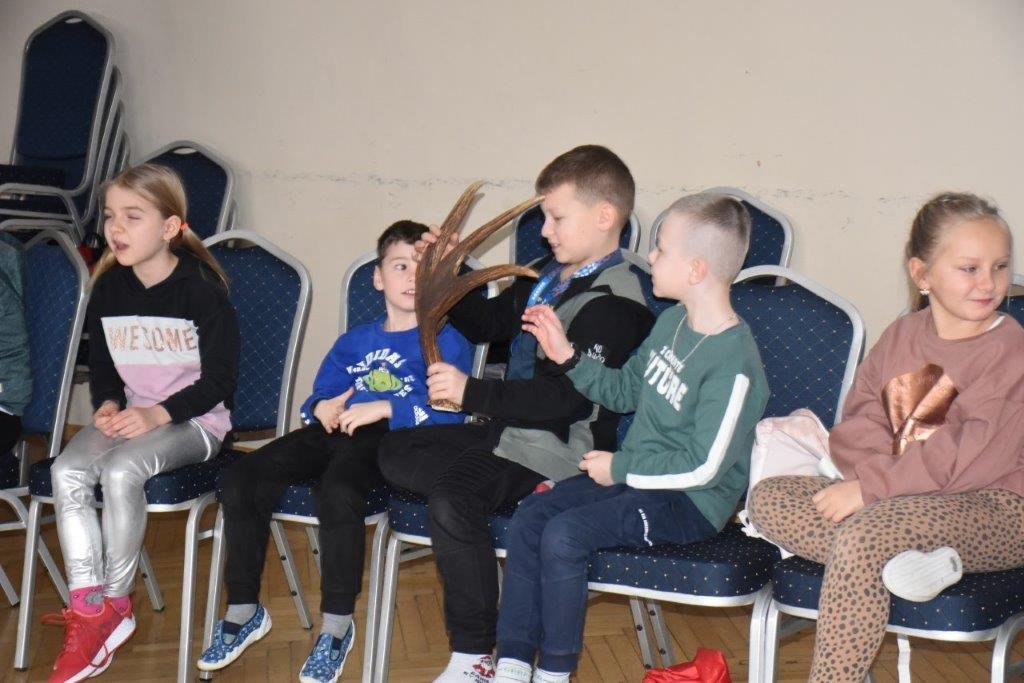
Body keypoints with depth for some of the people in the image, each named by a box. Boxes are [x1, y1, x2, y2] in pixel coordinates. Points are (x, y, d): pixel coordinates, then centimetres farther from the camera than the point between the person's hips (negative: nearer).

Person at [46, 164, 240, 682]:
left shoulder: (201, 289, -12)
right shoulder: (109, 287, 5)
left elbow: (218, 381, -12)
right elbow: (100, 365, 15)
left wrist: (156, 415, -22)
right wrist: (107, 404, -7)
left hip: (193, 421, -6)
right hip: (130, 416, 6)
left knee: (120, 471, -31)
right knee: (67, 470, -22)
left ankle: (115, 605, -11)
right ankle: (87, 612, -18)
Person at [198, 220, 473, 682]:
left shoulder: (447, 342, 10)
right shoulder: (353, 342, 29)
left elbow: (450, 410, -7)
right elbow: (316, 398, 26)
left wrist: (383, 407, -18)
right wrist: (321, 408, 1)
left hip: (391, 437, -6)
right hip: (334, 432, 6)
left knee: (337, 489, -37)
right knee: (241, 480, -15)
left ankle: (337, 627, -20)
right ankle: (243, 611, 1)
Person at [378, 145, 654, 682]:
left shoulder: (612, 303, -18)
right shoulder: (549, 274, 11)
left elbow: (568, 398, -26)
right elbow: (489, 324, 23)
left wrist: (471, 392, -27)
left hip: (558, 449, -10)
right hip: (509, 428, 10)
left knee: (449, 503, -28)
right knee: (396, 451, 8)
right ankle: (518, 490, -4)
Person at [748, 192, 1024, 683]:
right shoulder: (901, 336, 9)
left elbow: (979, 458, -19)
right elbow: (859, 425, 7)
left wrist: (871, 487, -20)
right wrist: (879, 474, -16)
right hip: (898, 500, 7)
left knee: (859, 536, -34)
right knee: (767, 498, -8)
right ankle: (899, 562, -26)